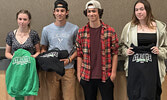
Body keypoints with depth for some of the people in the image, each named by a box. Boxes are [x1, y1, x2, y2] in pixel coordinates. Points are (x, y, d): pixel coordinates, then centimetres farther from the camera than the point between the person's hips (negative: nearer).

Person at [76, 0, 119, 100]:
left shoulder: (110, 31, -1)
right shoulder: (81, 32, 4)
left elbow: (115, 53, 0)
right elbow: (79, 54, 7)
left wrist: (113, 72, -5)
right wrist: (79, 73, 3)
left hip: (105, 76, -1)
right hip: (87, 76, 2)